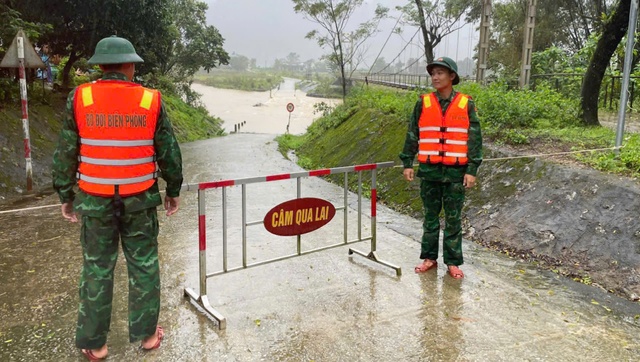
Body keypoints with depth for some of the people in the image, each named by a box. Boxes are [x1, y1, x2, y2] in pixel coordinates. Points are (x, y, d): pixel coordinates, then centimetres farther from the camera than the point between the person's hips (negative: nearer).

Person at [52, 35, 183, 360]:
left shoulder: (79, 98, -5)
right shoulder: (151, 100, -6)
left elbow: (65, 153, -1)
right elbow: (169, 152, -1)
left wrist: (65, 195, 11)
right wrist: (173, 191, 11)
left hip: (95, 200, 1)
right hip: (140, 200, 0)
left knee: (97, 270, 12)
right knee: (144, 267, 13)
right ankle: (146, 334, 26)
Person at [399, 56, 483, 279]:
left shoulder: (466, 104, 0)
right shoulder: (423, 103, 3)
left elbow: (474, 138, 0)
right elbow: (412, 135, 7)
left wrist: (471, 170, -6)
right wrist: (407, 163, 3)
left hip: (456, 171, -1)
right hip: (429, 170, 2)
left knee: (453, 219, 7)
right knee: (430, 217, 11)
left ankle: (453, 262, 18)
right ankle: (429, 258, 23)